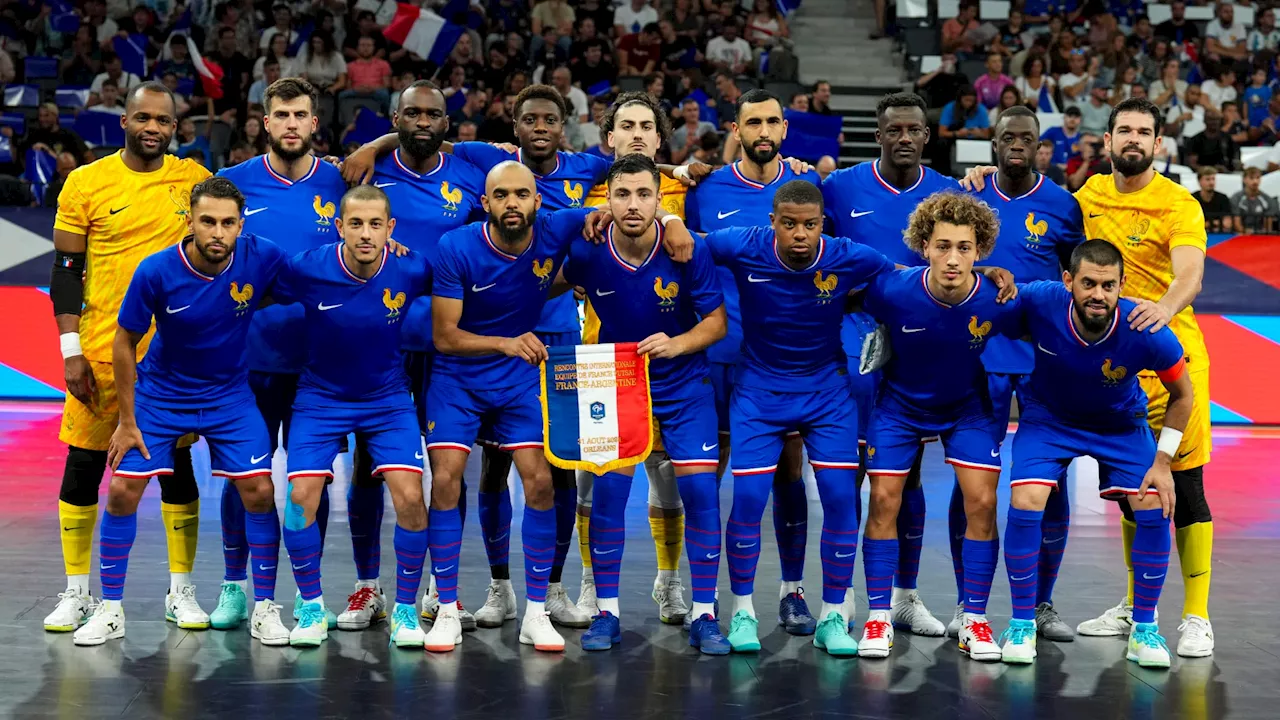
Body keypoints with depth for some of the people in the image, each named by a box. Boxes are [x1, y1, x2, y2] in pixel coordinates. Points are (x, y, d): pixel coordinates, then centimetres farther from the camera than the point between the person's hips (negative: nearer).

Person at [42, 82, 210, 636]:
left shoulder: (195, 180, 4)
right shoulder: (86, 183, -2)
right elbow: (66, 271, -1)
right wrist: (71, 351, -7)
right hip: (103, 345, -1)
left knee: (177, 465, 5)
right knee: (83, 464, 2)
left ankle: (181, 590, 15)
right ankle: (76, 592, 15)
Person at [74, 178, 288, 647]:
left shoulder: (261, 258, -21)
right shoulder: (156, 272, -23)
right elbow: (125, 342, -10)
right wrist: (128, 421, -8)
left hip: (230, 395, 1)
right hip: (160, 393, -1)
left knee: (259, 493, -8)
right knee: (122, 491, -5)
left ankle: (264, 608, 7)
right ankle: (110, 610, 11)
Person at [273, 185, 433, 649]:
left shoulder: (411, 271, -17)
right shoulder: (305, 270, -20)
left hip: (388, 398, 0)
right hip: (320, 397, 0)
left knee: (409, 497, -14)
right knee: (301, 496, -13)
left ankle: (405, 610, 5)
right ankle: (312, 608, 8)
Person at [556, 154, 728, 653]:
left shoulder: (688, 251, -19)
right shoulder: (587, 252, -14)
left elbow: (716, 321, -12)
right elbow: (555, 286, 7)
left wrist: (677, 344, -29)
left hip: (683, 385, -1)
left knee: (700, 490, -8)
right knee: (608, 489, -7)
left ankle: (704, 615, 3)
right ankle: (605, 612, 7)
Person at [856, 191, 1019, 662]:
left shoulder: (998, 302, -27)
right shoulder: (891, 290, -30)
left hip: (967, 405, 1)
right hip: (900, 403, 0)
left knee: (982, 502, -8)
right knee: (884, 500, -6)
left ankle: (974, 620, 4)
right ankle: (878, 618, 6)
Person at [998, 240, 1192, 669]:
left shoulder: (1148, 334, -30)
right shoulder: (1039, 301, -31)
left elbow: (1182, 395, -12)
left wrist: (1162, 461, -14)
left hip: (1120, 424, 1)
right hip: (1048, 416, 0)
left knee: (1154, 507, -14)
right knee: (1026, 502, -20)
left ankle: (1144, 629, 5)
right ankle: (1022, 624, -3)